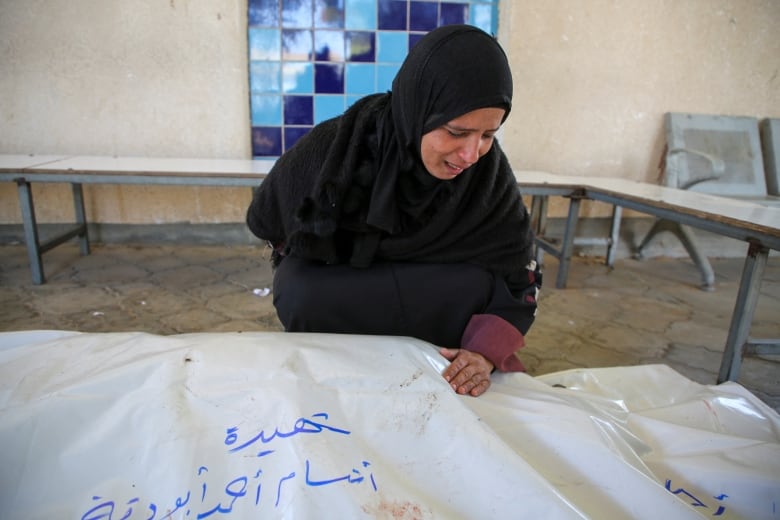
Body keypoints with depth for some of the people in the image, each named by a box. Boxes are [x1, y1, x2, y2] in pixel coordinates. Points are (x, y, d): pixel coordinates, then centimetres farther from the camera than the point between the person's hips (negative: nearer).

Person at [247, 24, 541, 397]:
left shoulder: (488, 170, -22)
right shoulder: (332, 149, -28)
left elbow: (517, 276, -20)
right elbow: (267, 222, -8)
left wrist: (486, 352, -35)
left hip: (430, 290, 2)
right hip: (328, 287, -1)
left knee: (479, 286, -28)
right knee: (305, 297, -34)